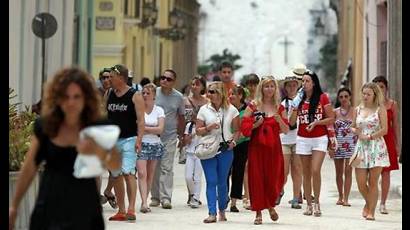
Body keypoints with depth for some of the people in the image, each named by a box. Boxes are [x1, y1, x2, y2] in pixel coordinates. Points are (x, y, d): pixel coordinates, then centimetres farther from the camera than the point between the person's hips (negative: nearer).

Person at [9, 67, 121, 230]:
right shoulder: (44, 126, 2)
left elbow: (116, 165, -18)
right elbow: (29, 168, 10)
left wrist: (97, 150, -39)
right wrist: (14, 206, 12)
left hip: (83, 210, -2)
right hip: (48, 209, 2)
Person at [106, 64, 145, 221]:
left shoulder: (135, 96, -5)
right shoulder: (109, 95, 11)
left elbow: (140, 119, -9)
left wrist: (139, 139, -19)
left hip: (129, 139, -6)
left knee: (128, 172, -18)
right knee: (116, 176, 7)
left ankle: (131, 209, -19)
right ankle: (121, 211, 13)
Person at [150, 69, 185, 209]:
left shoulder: (178, 97, 3)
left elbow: (181, 117, 13)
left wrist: (181, 135, 14)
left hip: (170, 136, -1)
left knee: (167, 168, -7)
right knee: (154, 167, 5)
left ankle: (166, 198, -10)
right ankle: (155, 197, 12)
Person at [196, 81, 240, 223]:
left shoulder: (231, 110, 3)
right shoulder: (204, 110, 4)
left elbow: (237, 130, 5)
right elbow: (198, 131, 4)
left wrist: (233, 141, -12)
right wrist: (208, 128, -14)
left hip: (225, 149, 0)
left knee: (222, 182, 6)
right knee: (211, 181, -6)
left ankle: (222, 211, 22)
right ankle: (212, 214, -9)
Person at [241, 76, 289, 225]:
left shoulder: (279, 108, 8)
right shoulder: (253, 106, 2)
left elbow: (286, 130, 6)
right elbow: (244, 127, 2)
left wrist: (280, 121, -12)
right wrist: (256, 125, -15)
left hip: (274, 147, 2)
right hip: (257, 146, -2)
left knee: (274, 178, 1)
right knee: (257, 178, -2)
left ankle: (271, 206, 29)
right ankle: (258, 213, 5)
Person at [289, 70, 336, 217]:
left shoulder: (323, 98, -2)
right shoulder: (299, 99, 7)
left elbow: (331, 119, -1)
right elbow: (292, 122, 4)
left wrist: (316, 123, -13)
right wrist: (295, 107, -10)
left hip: (319, 138, -3)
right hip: (303, 139, 3)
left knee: (315, 171, -15)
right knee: (306, 173, 6)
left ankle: (317, 202, -2)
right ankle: (309, 205, 11)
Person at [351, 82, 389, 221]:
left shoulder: (380, 109, -1)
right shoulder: (358, 110, 12)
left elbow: (384, 129, -8)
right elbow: (353, 127, 20)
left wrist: (369, 137, -11)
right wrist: (355, 131, -3)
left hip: (376, 147, -4)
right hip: (361, 147, 4)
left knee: (372, 182, -4)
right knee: (360, 182, 0)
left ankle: (371, 211, 4)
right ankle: (368, 203, 27)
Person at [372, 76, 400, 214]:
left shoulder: (392, 104, 7)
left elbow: (395, 124, 9)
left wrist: (397, 144, 7)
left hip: (388, 140, 1)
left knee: (386, 173, 0)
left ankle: (382, 204, 6)